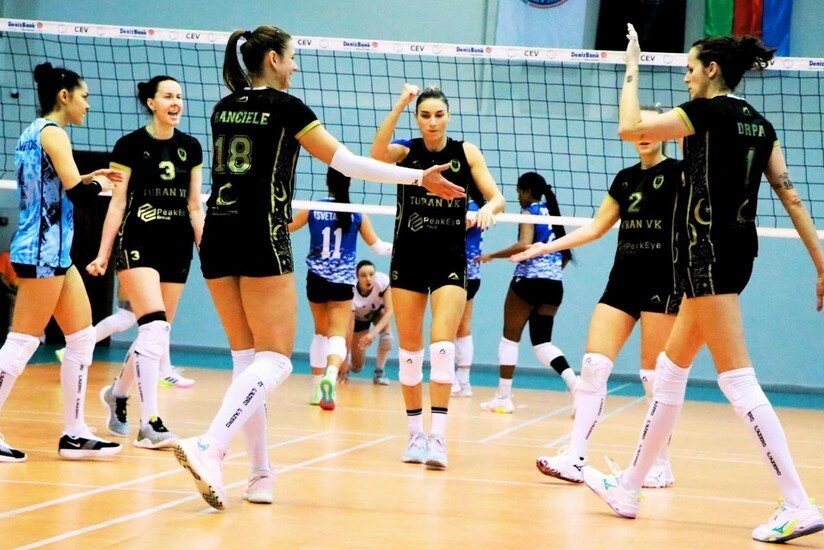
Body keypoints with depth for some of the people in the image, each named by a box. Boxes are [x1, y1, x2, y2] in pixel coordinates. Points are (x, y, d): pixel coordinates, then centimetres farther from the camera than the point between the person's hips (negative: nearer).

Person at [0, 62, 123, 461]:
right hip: (42, 252, -10)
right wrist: (98, 184, -2)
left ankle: (75, 434, 11)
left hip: (54, 253, 10)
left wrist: (89, 178, 15)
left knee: (83, 338, 10)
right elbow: (76, 190, -21)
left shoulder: (34, 133, 16)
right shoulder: (52, 133, -12)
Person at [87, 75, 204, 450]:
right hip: (138, 243, -5)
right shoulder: (130, 145, -2)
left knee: (157, 333, 9)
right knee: (154, 329, -19)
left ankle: (118, 394, 34)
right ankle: (149, 423, -20)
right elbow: (117, 203, -2)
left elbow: (194, 206, 14)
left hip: (177, 249, 5)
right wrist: (103, 253, -5)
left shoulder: (191, 148, 10)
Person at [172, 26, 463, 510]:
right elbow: (349, 163, -2)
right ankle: (209, 447, -26)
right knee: (274, 360, -6)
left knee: (248, 357, 11)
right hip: (261, 239, -7)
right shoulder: (285, 106, -4)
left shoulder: (224, 108, 14)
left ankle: (261, 472, 8)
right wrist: (419, 178, 5)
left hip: (217, 236, 7)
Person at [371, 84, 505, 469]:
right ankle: (415, 434, 15)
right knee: (409, 349, 4)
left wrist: (488, 208, -27)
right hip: (408, 259, 1)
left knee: (442, 345, -15)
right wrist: (399, 105, -31)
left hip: (450, 260, -1)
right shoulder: (406, 151, -2)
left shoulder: (467, 153, 0)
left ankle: (438, 437, -17)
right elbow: (377, 154, -25)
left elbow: (496, 197, -3)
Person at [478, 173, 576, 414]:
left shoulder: (530, 212, -4)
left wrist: (492, 256, -12)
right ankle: (576, 385, -13)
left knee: (510, 337, 5)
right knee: (542, 342, 9)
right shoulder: (552, 212, 16)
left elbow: (524, 245, -20)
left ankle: (503, 397, 6)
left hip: (529, 280, -7)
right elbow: (566, 254, 19)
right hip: (554, 284, 7)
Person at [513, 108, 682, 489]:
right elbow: (596, 227, 22)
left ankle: (661, 464, 7)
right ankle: (575, 459, -4)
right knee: (593, 366, -3)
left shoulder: (678, 172, -1)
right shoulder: (624, 179, 16)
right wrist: (547, 247, 17)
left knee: (655, 375, -3)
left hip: (663, 282, -6)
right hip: (623, 281, 6)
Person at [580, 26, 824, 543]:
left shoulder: (709, 111, -10)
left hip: (708, 250, -9)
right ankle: (629, 488, 25)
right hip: (738, 250, 9)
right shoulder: (758, 123, 13)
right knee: (670, 369, 17)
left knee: (738, 379, -11)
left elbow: (630, 127, -7)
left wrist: (632, 66, 5)